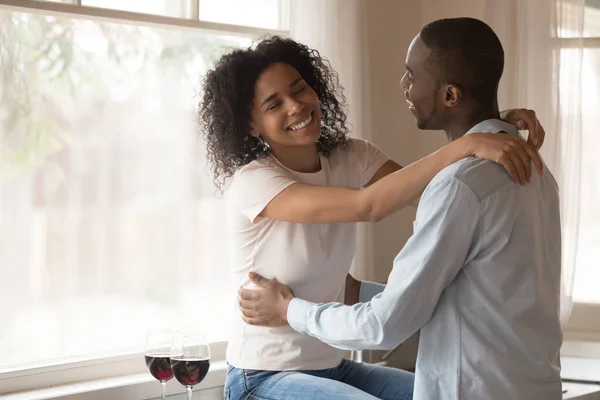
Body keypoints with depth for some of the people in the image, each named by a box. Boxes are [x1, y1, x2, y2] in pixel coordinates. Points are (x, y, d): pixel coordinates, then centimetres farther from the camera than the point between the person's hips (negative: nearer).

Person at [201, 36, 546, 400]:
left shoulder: (351, 159, 1)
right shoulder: (252, 182, -19)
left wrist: (503, 137, -29)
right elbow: (369, 205, -32)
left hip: (331, 367, 7)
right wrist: (466, 145, -39)